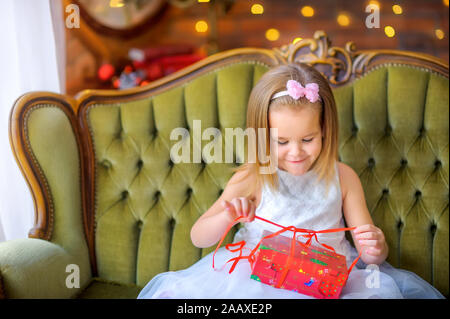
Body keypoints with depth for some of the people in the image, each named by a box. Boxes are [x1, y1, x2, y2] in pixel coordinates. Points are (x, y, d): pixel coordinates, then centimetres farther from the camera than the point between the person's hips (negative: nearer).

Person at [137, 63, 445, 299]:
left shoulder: (342, 177, -1)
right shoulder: (251, 179, -5)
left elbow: (370, 251, 5)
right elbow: (198, 238, -4)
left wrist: (376, 247, -19)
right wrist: (226, 217, -25)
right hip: (259, 278, -1)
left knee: (383, 287, -26)